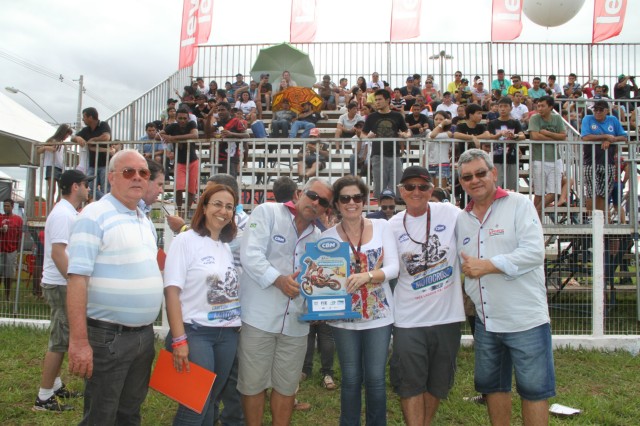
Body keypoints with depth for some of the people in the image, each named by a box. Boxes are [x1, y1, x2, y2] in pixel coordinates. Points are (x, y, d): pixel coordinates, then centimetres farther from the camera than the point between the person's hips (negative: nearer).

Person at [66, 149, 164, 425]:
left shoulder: (146, 221, 13)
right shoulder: (95, 216, -11)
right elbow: (77, 278, -18)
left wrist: (148, 328, 15)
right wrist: (79, 341, -23)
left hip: (145, 335, 7)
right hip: (108, 337, -7)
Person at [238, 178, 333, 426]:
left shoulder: (318, 238, 15)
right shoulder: (267, 213, -2)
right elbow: (250, 254, -15)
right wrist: (279, 280, -24)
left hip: (296, 322, 5)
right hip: (259, 317, -5)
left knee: (287, 386, 13)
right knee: (253, 384, 6)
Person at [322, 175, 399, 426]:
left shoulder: (381, 227, 0)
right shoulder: (328, 236, -1)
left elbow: (393, 267, -6)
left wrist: (367, 276, -23)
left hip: (379, 314, 0)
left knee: (376, 378, 6)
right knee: (351, 378, 9)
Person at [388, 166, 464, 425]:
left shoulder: (449, 213, -4)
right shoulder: (393, 226, 0)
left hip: (447, 315, 1)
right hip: (409, 318, 0)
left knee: (438, 382, 16)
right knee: (410, 384, 2)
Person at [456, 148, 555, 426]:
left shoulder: (519, 204, -6)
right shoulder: (462, 219, 11)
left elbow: (535, 252, -17)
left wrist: (487, 265, -17)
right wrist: (468, 296, 6)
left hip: (525, 319, -6)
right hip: (485, 320, 6)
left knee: (533, 389, 5)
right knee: (493, 385, 17)